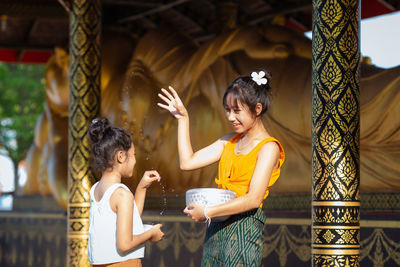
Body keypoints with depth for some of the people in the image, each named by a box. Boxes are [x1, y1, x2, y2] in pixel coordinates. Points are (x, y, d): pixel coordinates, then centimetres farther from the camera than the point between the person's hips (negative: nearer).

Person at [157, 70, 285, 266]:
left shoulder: (268, 148, -7)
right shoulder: (229, 141, 15)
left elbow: (253, 199, -17)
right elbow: (187, 162, 12)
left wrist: (207, 212, -16)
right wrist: (183, 118, 12)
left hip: (244, 229, -7)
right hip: (216, 228, 7)